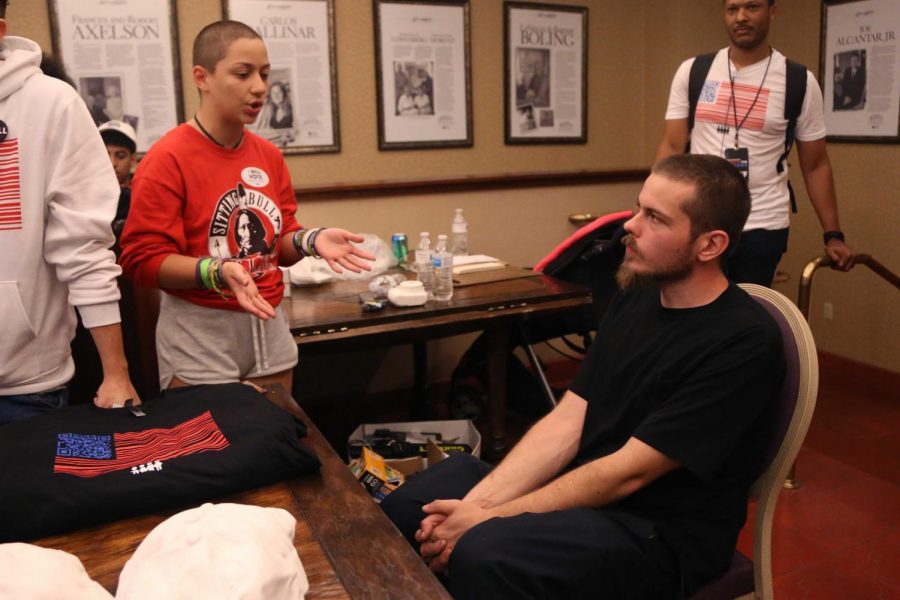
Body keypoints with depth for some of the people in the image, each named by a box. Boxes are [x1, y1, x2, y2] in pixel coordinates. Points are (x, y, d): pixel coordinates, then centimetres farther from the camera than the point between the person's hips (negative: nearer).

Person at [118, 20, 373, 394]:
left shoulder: (269, 155, 6)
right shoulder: (166, 160, -12)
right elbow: (143, 259, -15)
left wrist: (311, 241, -9)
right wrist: (220, 272, -28)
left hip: (270, 326, 6)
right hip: (200, 335, -6)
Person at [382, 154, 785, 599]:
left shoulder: (744, 344, -19)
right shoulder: (634, 300, 4)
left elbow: (628, 471, -22)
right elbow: (565, 424, 0)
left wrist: (488, 518, -20)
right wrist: (473, 505, -13)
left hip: (662, 536, -7)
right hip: (583, 491, 7)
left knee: (484, 555, -31)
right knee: (406, 506, 1)